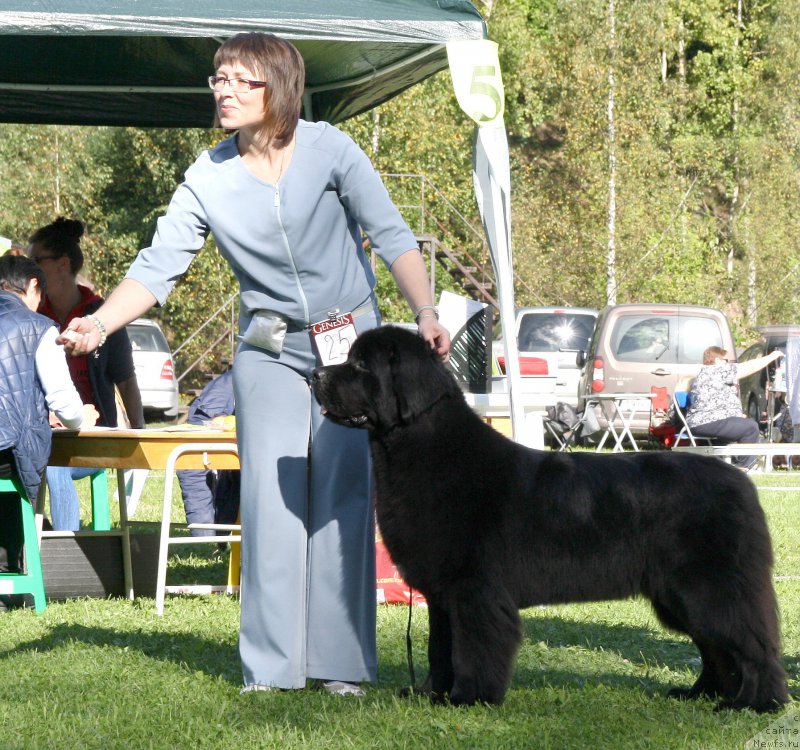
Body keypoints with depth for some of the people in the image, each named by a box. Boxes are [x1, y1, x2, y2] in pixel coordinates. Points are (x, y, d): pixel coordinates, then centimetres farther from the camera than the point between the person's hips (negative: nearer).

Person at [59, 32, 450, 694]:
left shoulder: (329, 150, -12)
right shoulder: (208, 179, -6)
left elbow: (392, 236, -12)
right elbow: (159, 265, -8)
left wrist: (426, 313, -27)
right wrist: (99, 324, -25)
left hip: (351, 341, -2)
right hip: (270, 349, 2)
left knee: (343, 497, -4)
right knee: (270, 498, -5)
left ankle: (340, 662, 1)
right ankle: (272, 665, -2)